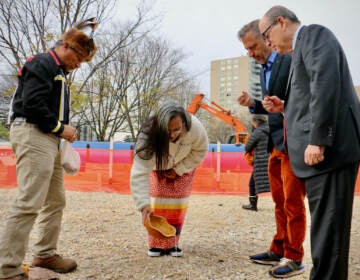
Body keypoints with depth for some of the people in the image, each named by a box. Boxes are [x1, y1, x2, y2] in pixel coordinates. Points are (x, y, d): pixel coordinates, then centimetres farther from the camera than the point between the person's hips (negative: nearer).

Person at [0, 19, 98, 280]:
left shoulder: (59, 72, 23)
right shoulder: (42, 64, -7)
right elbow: (32, 104, -19)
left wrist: (64, 129, 7)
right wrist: (60, 127, -11)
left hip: (49, 139, 11)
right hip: (32, 134, -10)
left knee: (56, 201, 14)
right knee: (29, 204, -14)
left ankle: (45, 253, 25)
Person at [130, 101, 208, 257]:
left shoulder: (194, 128, -39)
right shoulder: (148, 136, -43)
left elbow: (200, 151, -18)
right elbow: (139, 173, -45)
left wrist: (178, 170, -22)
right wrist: (144, 204, -53)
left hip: (184, 164, 1)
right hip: (157, 164, -1)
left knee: (178, 201, -5)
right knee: (158, 199, -10)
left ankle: (171, 244, 7)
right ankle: (156, 244, 4)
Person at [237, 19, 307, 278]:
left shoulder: (290, 61, -11)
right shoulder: (264, 70, 16)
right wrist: (253, 104, 1)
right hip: (276, 144, 8)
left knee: (293, 203, -1)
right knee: (280, 202, 13)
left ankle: (294, 258, 10)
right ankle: (278, 251, 23)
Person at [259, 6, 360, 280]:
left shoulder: (314, 34, -2)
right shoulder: (302, 49, 26)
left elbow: (326, 85, -17)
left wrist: (317, 141, -22)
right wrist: (284, 107, 15)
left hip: (329, 149, -10)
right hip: (321, 151, 10)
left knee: (327, 225, -6)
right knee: (324, 225, 13)